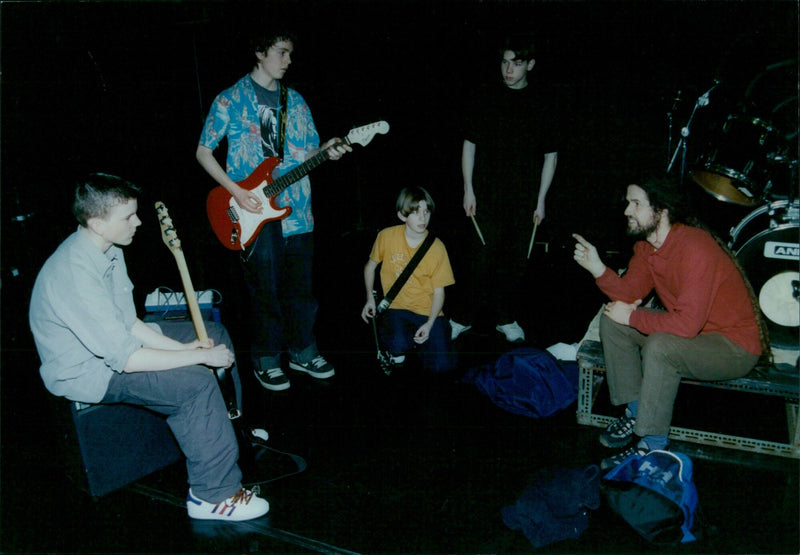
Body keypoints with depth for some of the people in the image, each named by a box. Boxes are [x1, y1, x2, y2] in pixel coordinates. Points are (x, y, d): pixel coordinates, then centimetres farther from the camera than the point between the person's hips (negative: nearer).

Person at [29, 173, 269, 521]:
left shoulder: (108, 251, 0)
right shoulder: (75, 273, -31)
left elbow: (128, 323, 5)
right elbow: (125, 359, -32)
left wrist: (183, 347, -8)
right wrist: (201, 356, -25)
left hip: (110, 343, 10)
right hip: (84, 373, -10)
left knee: (213, 334, 9)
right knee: (197, 382, -26)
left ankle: (219, 424, 25)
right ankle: (215, 495, -14)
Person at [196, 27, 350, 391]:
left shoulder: (295, 102, 13)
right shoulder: (230, 99, -1)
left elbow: (308, 152, 15)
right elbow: (203, 152, -1)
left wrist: (328, 152, -9)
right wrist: (236, 191, -12)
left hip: (296, 209, 5)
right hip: (254, 212, -4)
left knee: (300, 286, 10)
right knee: (265, 290, 1)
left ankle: (302, 351, 27)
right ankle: (266, 360, 18)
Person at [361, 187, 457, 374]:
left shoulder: (437, 248, -8)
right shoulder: (387, 236, -7)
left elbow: (439, 291, -4)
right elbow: (370, 266, 11)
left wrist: (429, 324, -16)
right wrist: (370, 299, 1)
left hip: (427, 311, 1)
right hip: (396, 307, 0)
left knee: (442, 365, -14)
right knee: (398, 344, -32)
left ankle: (416, 340, 18)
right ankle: (398, 348, 8)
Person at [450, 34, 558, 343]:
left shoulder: (541, 104, 4)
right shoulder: (487, 99, 4)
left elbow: (550, 155, 7)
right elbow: (470, 144, 7)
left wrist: (541, 200, 3)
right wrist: (468, 190, 0)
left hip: (524, 200, 1)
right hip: (488, 195, -1)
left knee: (516, 261, 7)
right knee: (482, 258, -2)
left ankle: (507, 319, 22)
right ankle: (465, 317, 12)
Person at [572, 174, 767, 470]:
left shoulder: (695, 248, -30)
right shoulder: (646, 244, -3)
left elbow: (687, 323, -35)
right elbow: (630, 293, -1)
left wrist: (632, 317, -23)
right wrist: (597, 268, -17)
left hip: (735, 346, -9)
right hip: (692, 329, 9)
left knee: (659, 346, -34)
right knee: (612, 322, 1)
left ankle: (652, 444, -19)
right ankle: (636, 411, 8)